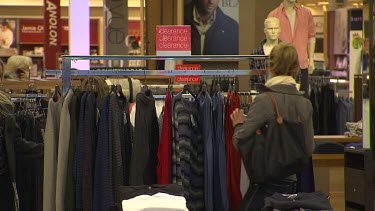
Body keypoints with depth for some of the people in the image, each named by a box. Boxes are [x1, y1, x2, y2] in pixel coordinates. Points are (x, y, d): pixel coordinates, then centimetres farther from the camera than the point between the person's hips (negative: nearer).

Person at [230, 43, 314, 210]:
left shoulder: (264, 101, -14)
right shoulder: (305, 104, 4)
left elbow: (240, 141, -13)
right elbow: (309, 149, 10)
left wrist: (239, 124, 7)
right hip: (291, 181, 6)